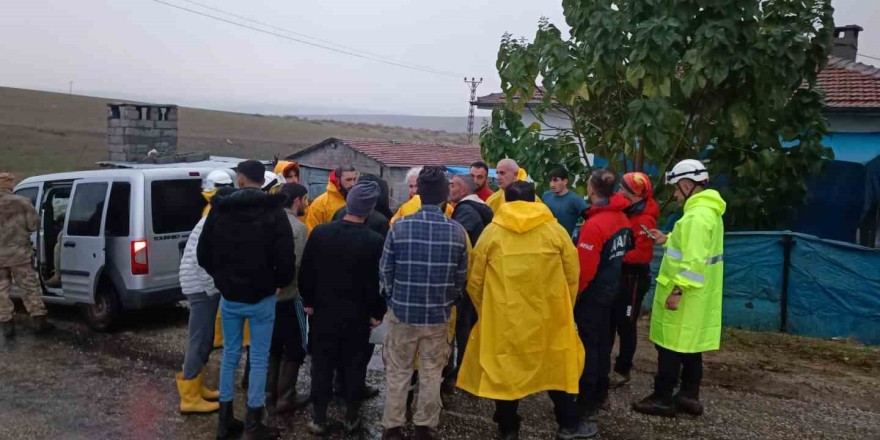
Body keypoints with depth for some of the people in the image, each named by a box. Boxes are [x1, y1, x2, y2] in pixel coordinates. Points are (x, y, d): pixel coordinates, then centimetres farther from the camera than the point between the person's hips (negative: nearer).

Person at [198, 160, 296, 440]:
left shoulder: (220, 209, -1)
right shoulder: (273, 212, -11)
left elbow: (203, 253, 5)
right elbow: (286, 259, -15)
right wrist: (278, 283, 4)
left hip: (229, 296, 3)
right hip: (261, 297, -3)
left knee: (230, 354, 15)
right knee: (259, 358, 4)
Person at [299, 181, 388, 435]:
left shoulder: (320, 232, -8)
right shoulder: (375, 241, -16)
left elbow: (306, 272, -1)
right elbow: (379, 281, -11)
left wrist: (308, 301, 13)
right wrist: (377, 313, 3)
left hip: (324, 312, 2)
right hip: (357, 316, -2)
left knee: (322, 366, 11)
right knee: (353, 367, 12)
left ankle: (318, 419, 17)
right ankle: (351, 418, 22)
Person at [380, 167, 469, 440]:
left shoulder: (400, 227, -12)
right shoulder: (458, 231, -8)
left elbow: (385, 271, -4)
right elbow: (461, 277, -2)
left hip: (403, 312, -1)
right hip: (439, 315, 1)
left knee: (397, 373, 13)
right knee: (431, 374, 15)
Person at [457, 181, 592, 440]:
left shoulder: (491, 232, 0)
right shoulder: (556, 231, 1)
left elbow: (475, 281, 2)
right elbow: (572, 276, 3)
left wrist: (485, 311, 16)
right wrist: (564, 309, 15)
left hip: (503, 318, -1)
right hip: (548, 317, 1)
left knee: (505, 368, 13)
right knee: (557, 365, 18)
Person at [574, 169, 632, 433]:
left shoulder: (594, 224, -23)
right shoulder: (621, 218, 3)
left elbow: (584, 267, -23)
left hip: (591, 293, -8)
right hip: (610, 289, 8)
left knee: (588, 346, -1)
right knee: (602, 342, 18)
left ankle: (587, 406, 5)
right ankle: (601, 395, 31)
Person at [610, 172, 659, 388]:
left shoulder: (644, 220, -19)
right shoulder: (626, 212, 9)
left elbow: (643, 254, -27)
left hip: (633, 278, -8)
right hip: (618, 275, 9)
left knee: (625, 326, 3)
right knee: (608, 322, 15)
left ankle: (622, 371, 16)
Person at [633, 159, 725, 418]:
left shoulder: (698, 215, -20)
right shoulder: (708, 211, 13)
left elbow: (694, 261, -26)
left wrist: (677, 290, -24)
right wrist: (668, 240, 13)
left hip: (684, 296, -10)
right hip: (696, 296, 10)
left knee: (671, 347, -1)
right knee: (690, 347, 16)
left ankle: (663, 399, 8)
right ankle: (689, 396, 24)